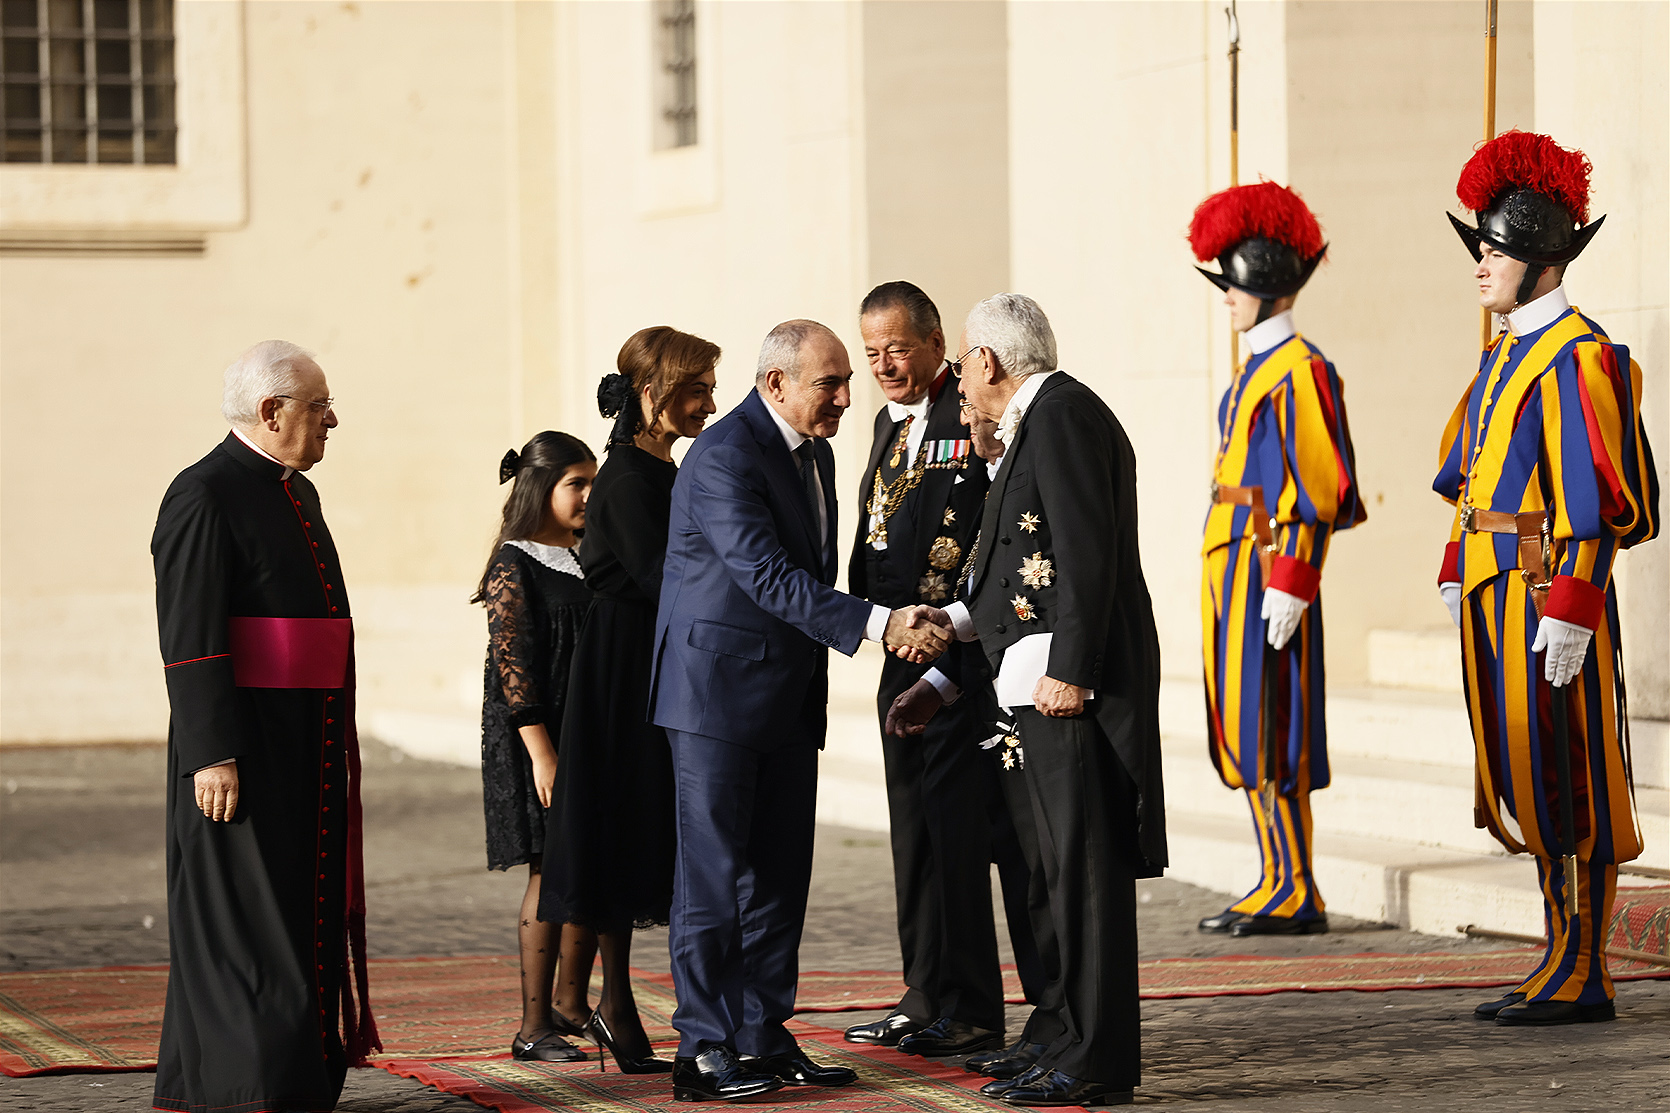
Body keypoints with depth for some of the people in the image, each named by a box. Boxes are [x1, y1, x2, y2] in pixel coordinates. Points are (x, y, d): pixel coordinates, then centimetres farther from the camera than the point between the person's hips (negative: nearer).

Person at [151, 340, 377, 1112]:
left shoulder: (295, 493, 15)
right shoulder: (204, 497, -13)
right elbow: (189, 638, -18)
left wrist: (335, 742, 22)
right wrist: (212, 754, -23)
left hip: (307, 747, 9)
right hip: (244, 746, -9)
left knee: (304, 909, 11)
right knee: (242, 912, -5)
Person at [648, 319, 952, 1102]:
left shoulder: (813, 452, 12)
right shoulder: (724, 458, -18)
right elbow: (768, 576, -27)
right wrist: (878, 624, -32)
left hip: (788, 695, 9)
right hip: (717, 690, -9)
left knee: (780, 870, 8)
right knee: (714, 869, -6)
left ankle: (765, 1037, 14)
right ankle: (704, 1051, -3)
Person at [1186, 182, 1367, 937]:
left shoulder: (1302, 371, -11)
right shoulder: (1256, 370, 18)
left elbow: (1319, 485, -16)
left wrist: (1289, 583, -20)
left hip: (1269, 563, -10)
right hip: (1231, 562, 10)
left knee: (1269, 726, -8)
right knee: (1241, 728, 10)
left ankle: (1295, 896, -5)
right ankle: (1279, 885, 14)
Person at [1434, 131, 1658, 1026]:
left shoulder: (1577, 356, -13)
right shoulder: (1504, 353, 16)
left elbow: (1593, 494, -18)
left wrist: (1568, 612, -22)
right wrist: (1458, 579, 17)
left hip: (1548, 592, -9)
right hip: (1495, 591, 9)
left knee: (1569, 781, -4)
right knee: (1526, 782, 12)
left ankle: (1583, 978, 0)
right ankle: (1564, 961, 18)